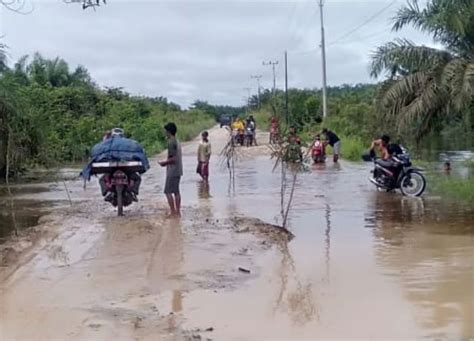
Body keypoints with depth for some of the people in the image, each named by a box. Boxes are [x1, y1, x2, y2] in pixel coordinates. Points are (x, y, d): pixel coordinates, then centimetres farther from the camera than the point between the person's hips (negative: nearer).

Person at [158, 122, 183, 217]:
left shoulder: (171, 142, -16)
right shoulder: (177, 142, 13)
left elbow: (173, 158, -21)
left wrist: (164, 162, -8)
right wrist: (167, 162, 20)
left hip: (172, 171, -9)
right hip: (178, 170, 9)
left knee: (168, 191, -5)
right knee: (176, 191, 11)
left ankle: (173, 212, -6)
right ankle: (177, 211, 13)